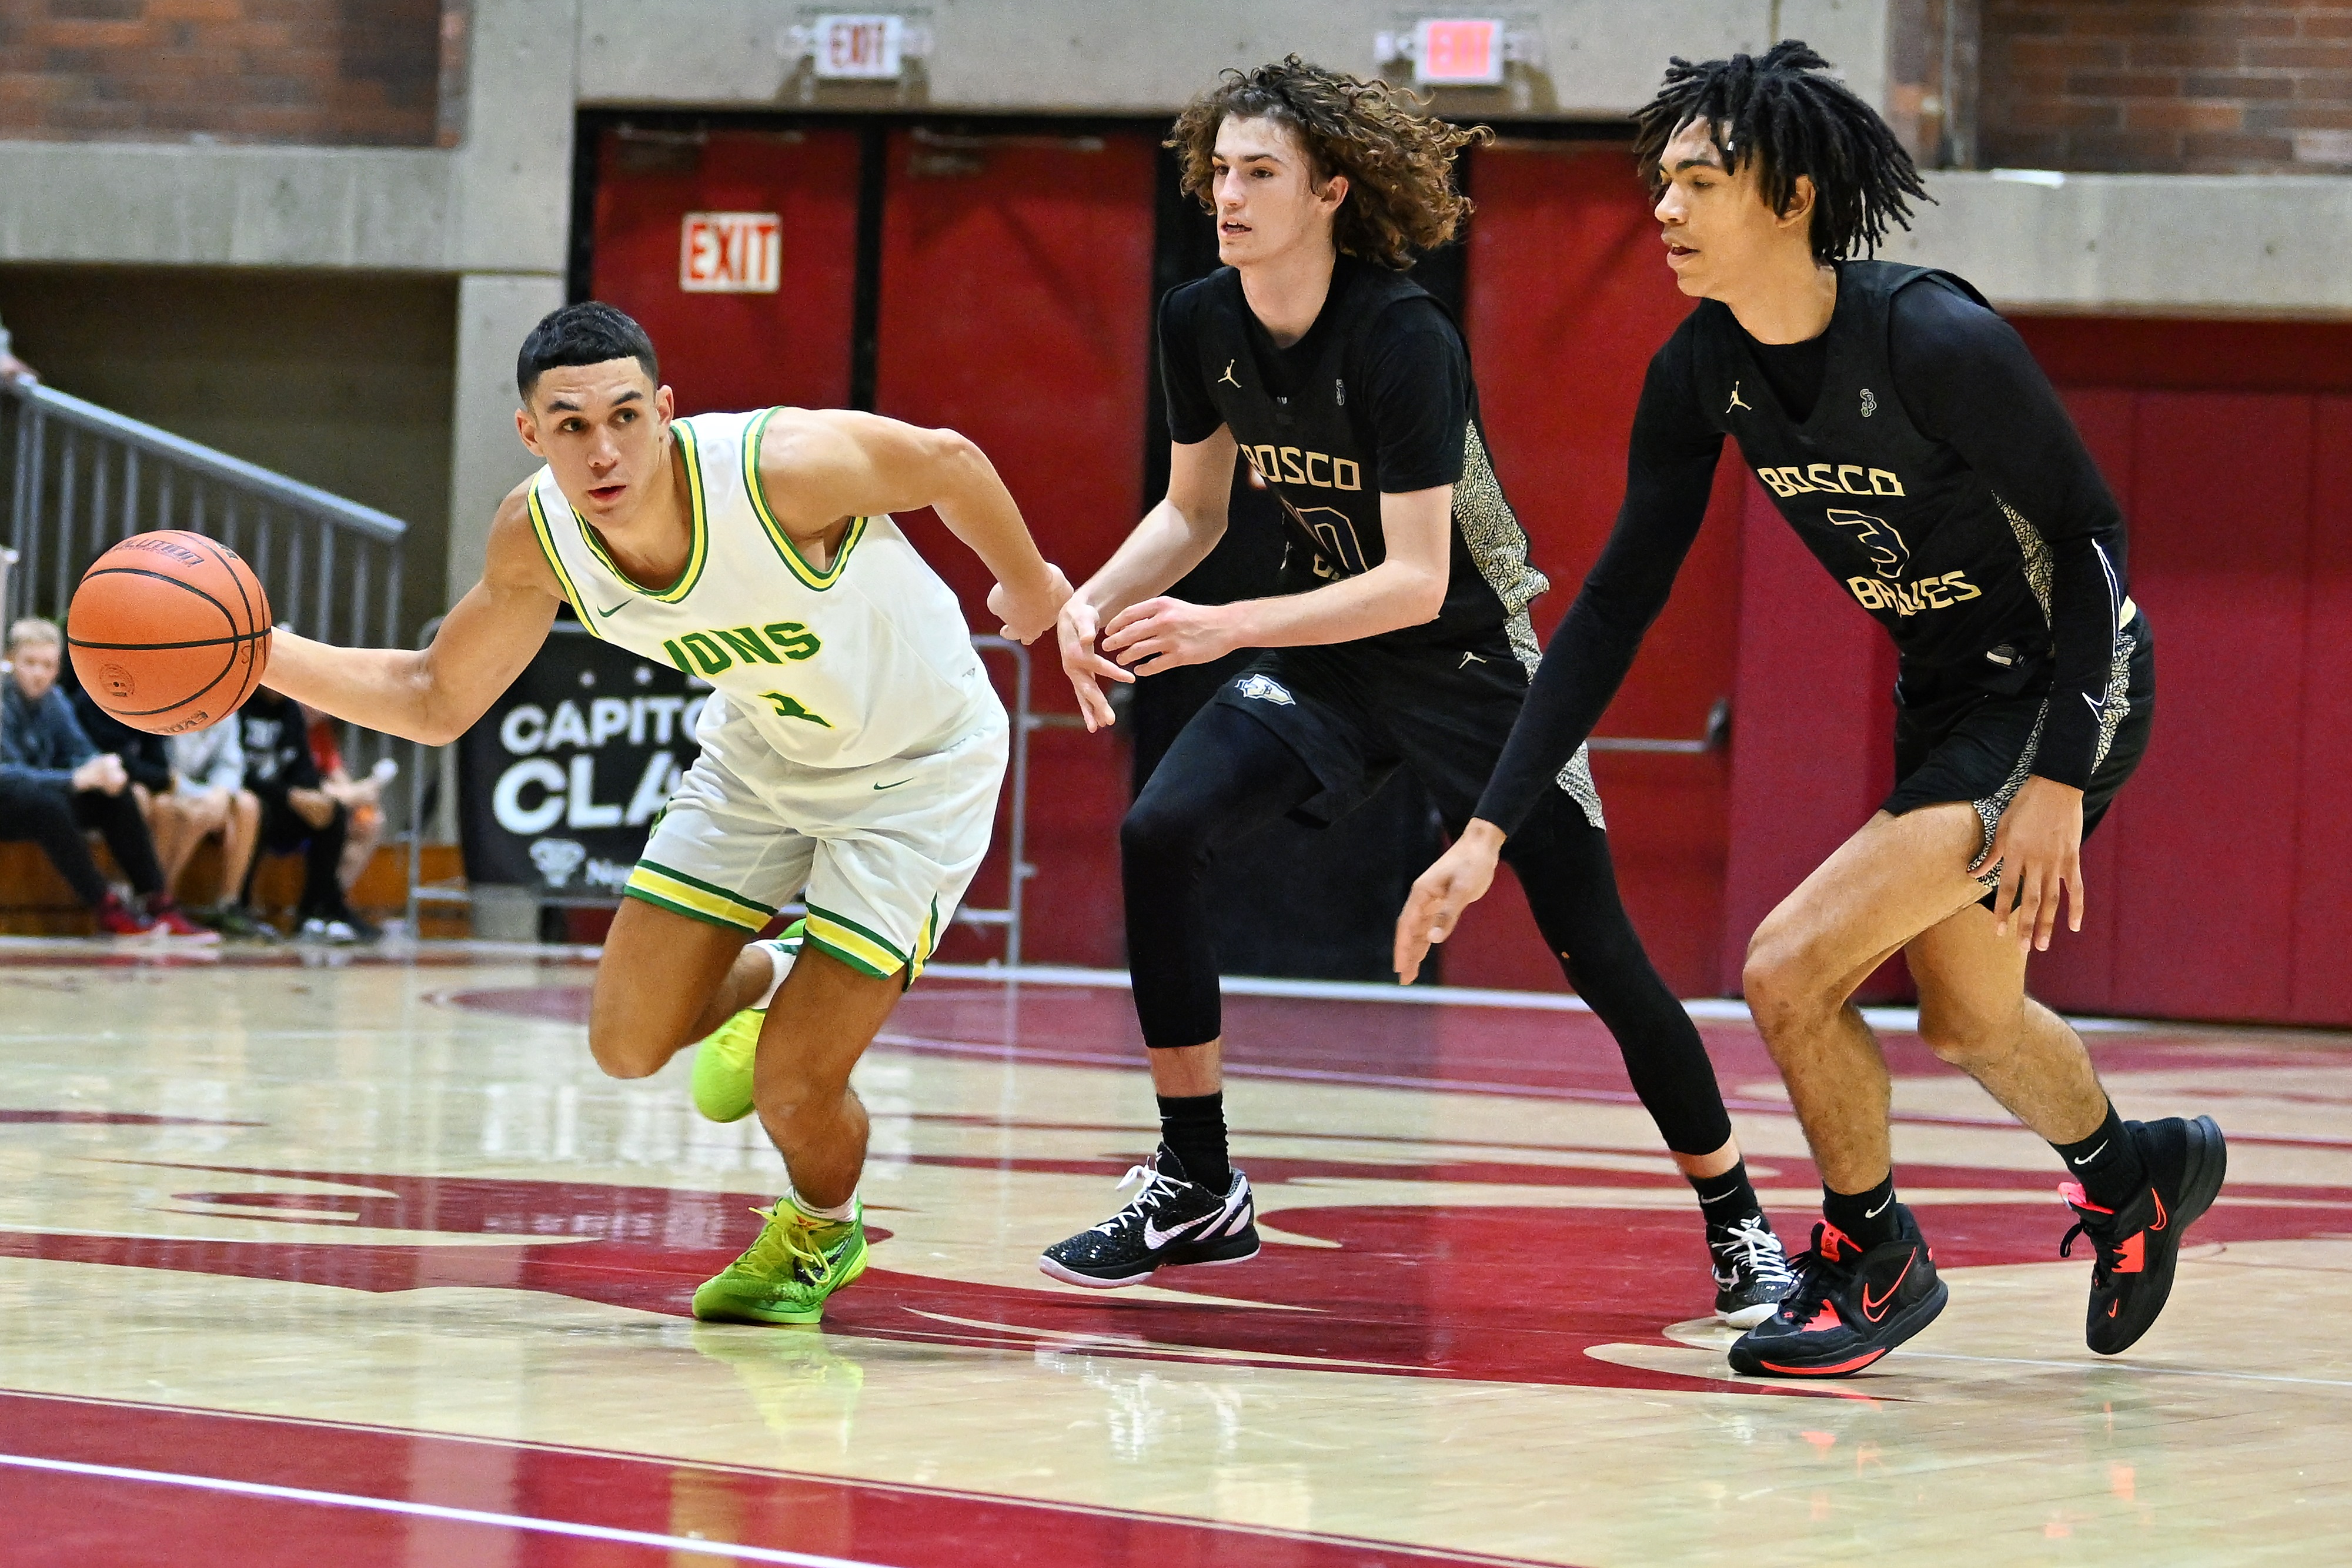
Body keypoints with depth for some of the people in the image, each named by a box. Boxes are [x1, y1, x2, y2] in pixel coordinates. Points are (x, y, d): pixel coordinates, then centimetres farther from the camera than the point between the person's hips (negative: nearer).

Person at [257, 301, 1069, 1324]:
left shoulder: (784, 467, -36)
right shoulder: (537, 537, -19)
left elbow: (947, 462, -16)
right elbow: (435, 702, -4)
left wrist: (1030, 588, 3)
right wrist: (253, 651, -19)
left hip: (917, 768, -5)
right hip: (761, 752, 5)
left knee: (793, 1088, -11)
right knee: (628, 1044, 2)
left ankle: (821, 1235, 26)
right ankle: (769, 980, 37)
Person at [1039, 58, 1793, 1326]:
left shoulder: (1403, 340, -27)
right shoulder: (1200, 326, -7)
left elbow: (1415, 581, -29)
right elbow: (1193, 510, 8)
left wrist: (1221, 630, -34)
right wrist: (1095, 600, -10)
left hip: (1469, 654, -5)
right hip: (1327, 645, 5)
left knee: (1597, 950, -6)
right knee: (1159, 835, -16)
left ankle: (1739, 1228, 12)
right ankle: (1195, 1190, -6)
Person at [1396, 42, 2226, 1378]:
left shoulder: (1936, 342, -27)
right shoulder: (1703, 371, -7)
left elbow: (2094, 533, -18)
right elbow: (1617, 605, -1)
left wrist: (2060, 778, -23)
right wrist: (1491, 830, -6)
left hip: (2070, 683, -8)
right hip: (1944, 691, 8)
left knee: (1791, 967, -15)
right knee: (1967, 1019, 23)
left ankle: (1872, 1258, 9)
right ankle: (2136, 1173, 53)